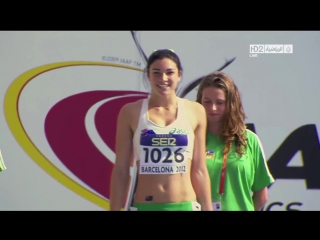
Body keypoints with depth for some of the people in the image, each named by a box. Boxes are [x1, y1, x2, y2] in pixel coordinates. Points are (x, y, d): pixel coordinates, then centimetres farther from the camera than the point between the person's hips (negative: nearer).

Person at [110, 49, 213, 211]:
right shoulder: (131, 112, 1)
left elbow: (199, 170, 7)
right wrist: (115, 209, 0)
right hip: (145, 206, -1)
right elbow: (121, 170, 2)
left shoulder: (195, 112, 4)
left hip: (185, 207, 1)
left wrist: (207, 209, 6)